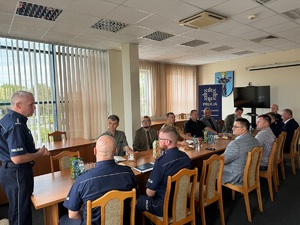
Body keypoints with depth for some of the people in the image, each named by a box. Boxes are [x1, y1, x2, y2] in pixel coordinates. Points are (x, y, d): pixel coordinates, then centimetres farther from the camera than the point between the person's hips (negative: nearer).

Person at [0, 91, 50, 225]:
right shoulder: (16, 125, -25)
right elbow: (17, 158, -29)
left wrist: (35, 151, 10)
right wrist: (39, 154, -14)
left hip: (12, 171, 10)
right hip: (17, 173, -10)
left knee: (17, 209, 24)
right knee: (21, 212, 6)